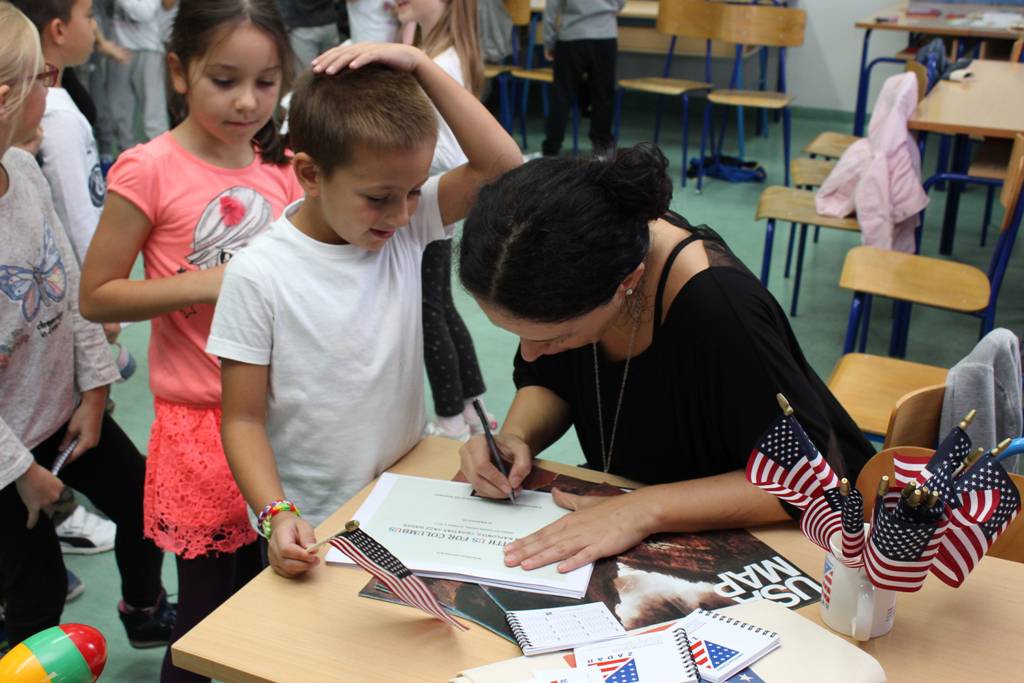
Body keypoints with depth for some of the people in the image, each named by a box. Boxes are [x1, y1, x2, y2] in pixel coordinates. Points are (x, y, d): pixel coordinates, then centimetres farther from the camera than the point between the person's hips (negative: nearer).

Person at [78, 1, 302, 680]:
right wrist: (206, 282, -17)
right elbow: (97, 296, -7)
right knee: (211, 609, 7)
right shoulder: (150, 171, -11)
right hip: (202, 421, -4)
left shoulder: (281, 166, 4)